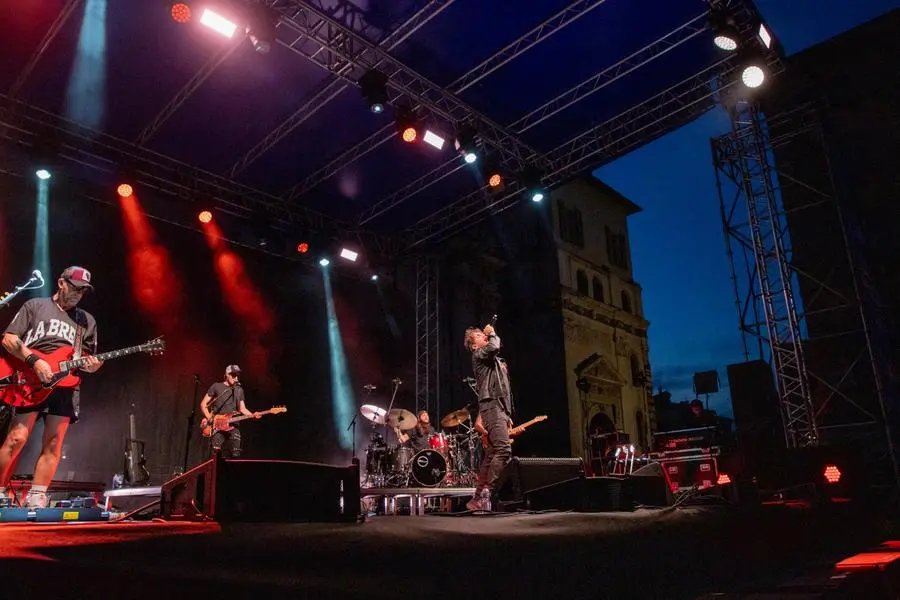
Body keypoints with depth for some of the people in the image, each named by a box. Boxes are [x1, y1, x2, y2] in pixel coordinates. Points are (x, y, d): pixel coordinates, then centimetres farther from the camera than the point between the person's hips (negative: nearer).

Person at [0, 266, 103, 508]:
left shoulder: (87, 320, 19)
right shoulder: (34, 306, 10)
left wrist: (90, 365, -5)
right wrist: (35, 361, -13)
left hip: (66, 386, 3)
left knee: (53, 445, -2)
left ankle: (36, 499, 3)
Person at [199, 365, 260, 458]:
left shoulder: (239, 390, 14)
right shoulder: (216, 386, 3)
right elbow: (203, 404, 5)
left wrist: (253, 415, -4)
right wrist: (209, 418, -9)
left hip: (233, 425, 3)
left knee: (236, 454, -6)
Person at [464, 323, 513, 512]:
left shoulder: (497, 361, 30)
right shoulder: (478, 354, 4)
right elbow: (494, 347, -20)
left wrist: (508, 416, 22)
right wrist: (493, 334, 2)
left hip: (500, 408, 9)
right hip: (491, 406, -9)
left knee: (491, 455, 4)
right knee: (504, 450, -22)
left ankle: (478, 498, 5)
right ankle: (486, 492, -23)